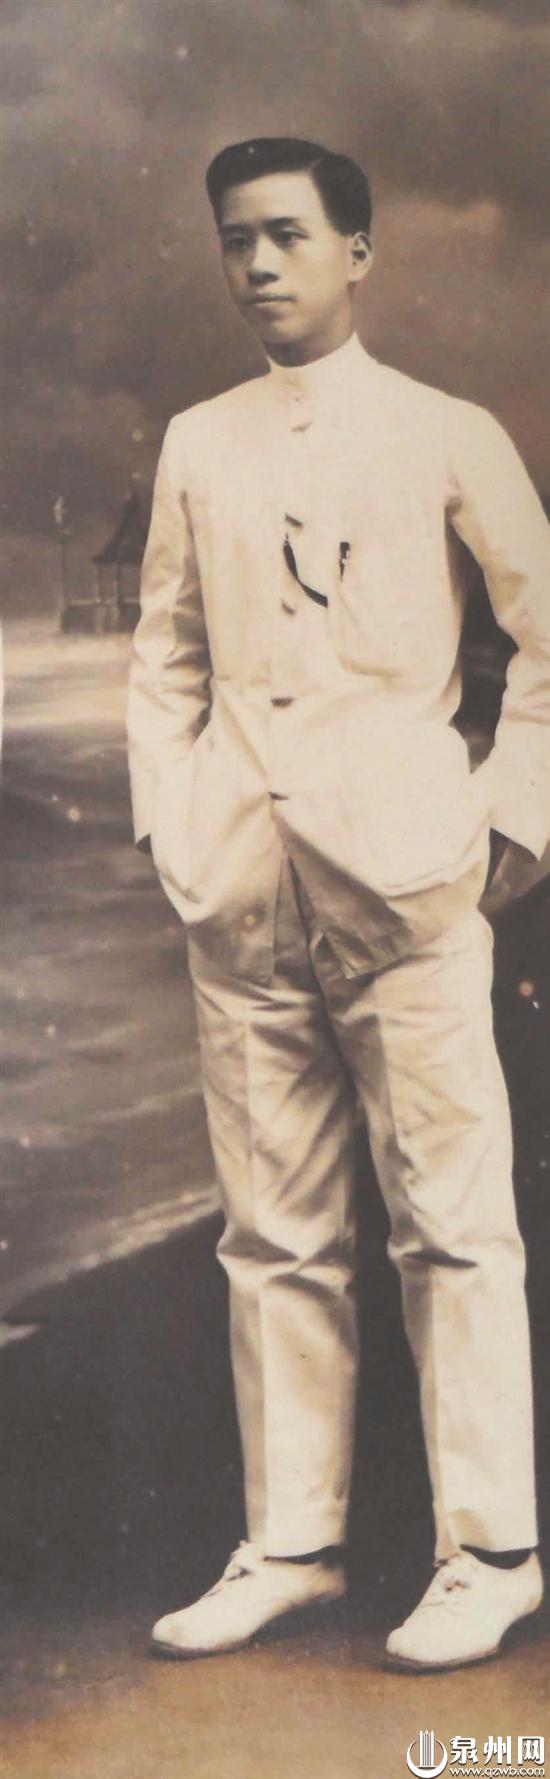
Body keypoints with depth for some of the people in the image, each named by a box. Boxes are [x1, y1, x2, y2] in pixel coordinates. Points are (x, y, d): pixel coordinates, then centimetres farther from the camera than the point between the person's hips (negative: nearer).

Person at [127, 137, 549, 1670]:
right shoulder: (199, 446, 14)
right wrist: (171, 822, 8)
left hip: (401, 868, -4)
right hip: (243, 886, 4)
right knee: (276, 1232, 8)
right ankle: (291, 1543, 18)